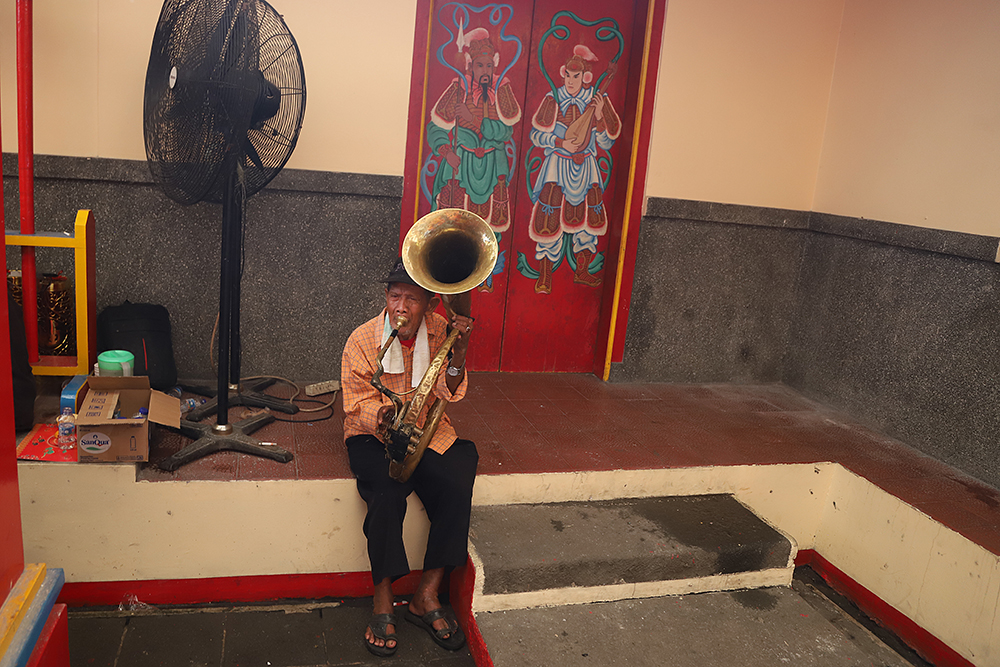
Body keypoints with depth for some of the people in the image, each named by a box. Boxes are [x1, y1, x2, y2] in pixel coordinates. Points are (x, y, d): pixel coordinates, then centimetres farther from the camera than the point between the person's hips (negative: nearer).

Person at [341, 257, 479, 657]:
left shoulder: (439, 331, -5)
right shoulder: (363, 339, -11)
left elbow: (448, 394, -10)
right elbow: (358, 405, -10)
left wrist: (458, 354, -28)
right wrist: (384, 417, -32)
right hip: (373, 434, -2)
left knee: (457, 487, -23)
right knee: (388, 493, -30)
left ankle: (426, 597, -8)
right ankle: (383, 605, -13)